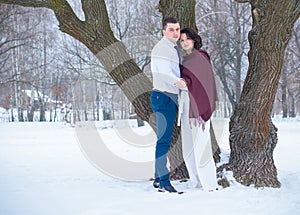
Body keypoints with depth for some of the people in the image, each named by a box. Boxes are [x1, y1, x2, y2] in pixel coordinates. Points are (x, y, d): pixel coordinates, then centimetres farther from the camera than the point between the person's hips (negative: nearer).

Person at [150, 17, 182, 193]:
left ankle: (158, 178, 19)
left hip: (171, 97, 10)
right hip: (163, 97, -10)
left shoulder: (173, 48, 19)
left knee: (165, 139, 12)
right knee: (164, 139, -12)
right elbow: (165, 74, -23)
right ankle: (163, 181, -12)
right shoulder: (162, 48, -12)